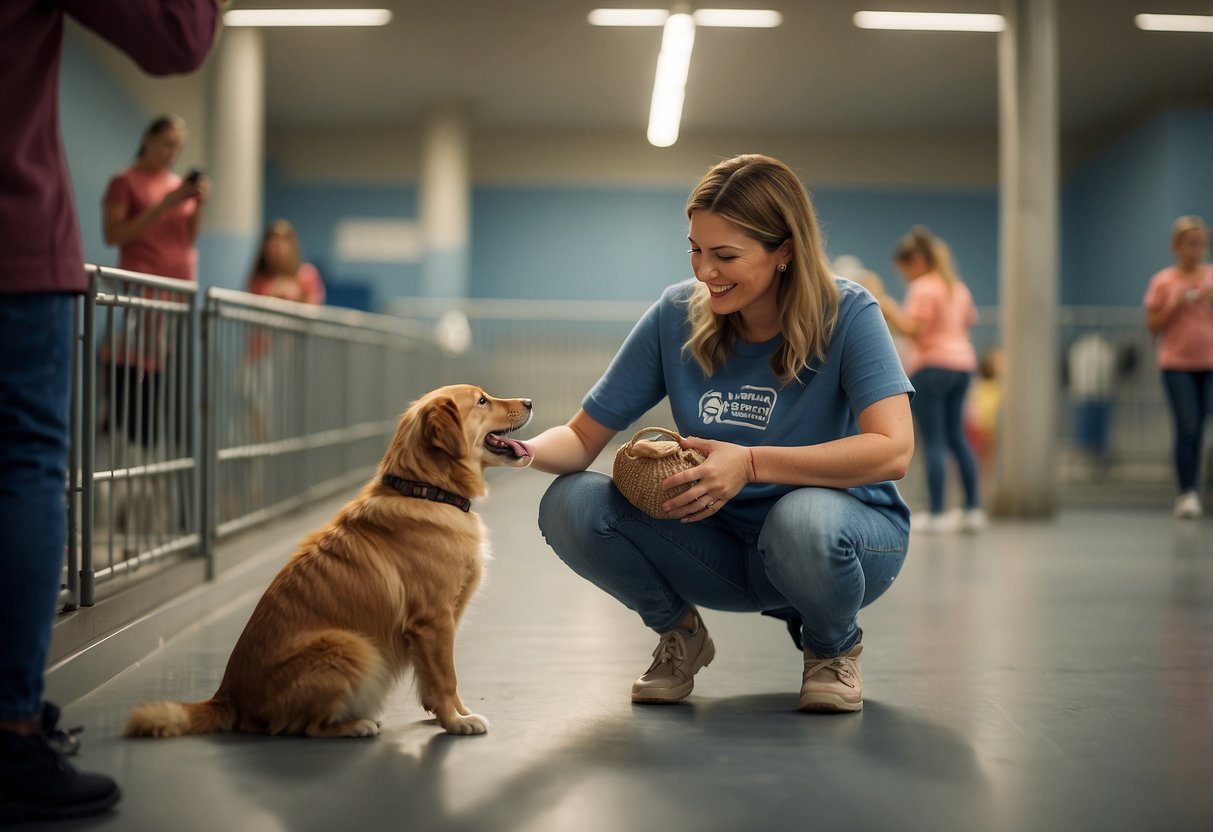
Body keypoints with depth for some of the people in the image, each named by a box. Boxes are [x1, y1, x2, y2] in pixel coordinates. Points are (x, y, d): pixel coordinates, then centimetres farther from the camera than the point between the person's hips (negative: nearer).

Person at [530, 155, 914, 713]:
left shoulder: (846, 315, -16)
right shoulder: (677, 315, -7)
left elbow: (892, 450, -29)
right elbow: (584, 437, -5)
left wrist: (751, 464, -37)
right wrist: (523, 450, -27)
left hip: (847, 529, -3)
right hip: (724, 547, 3)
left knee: (804, 519, -40)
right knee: (569, 506, -20)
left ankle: (833, 645, -2)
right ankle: (678, 632, 9)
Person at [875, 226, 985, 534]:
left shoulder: (923, 288, -10)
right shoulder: (957, 286, 17)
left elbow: (913, 329, -17)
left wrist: (886, 308, -12)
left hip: (931, 365, -9)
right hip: (962, 361, 9)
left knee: (933, 441, -7)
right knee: (956, 436, 13)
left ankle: (936, 513, -8)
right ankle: (973, 508, 12)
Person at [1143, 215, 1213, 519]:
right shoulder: (1163, 281, 0)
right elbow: (1152, 325, 0)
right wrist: (1176, 305, -13)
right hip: (1176, 364, -3)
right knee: (1186, 428, -13)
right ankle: (1187, 493, -11)